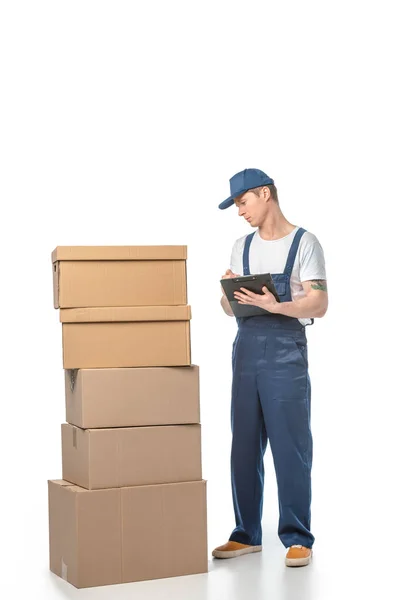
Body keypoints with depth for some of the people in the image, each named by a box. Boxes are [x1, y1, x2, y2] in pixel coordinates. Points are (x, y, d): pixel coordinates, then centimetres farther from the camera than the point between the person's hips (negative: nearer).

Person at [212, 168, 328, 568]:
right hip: (245, 348, 6)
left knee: (290, 446, -5)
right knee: (244, 445, 8)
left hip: (285, 350, -6)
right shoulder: (242, 246, 15)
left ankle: (298, 539, 3)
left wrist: (275, 306, -23)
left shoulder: (303, 243, -2)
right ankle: (246, 534, 17)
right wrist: (228, 292, -6)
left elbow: (319, 305, -9)